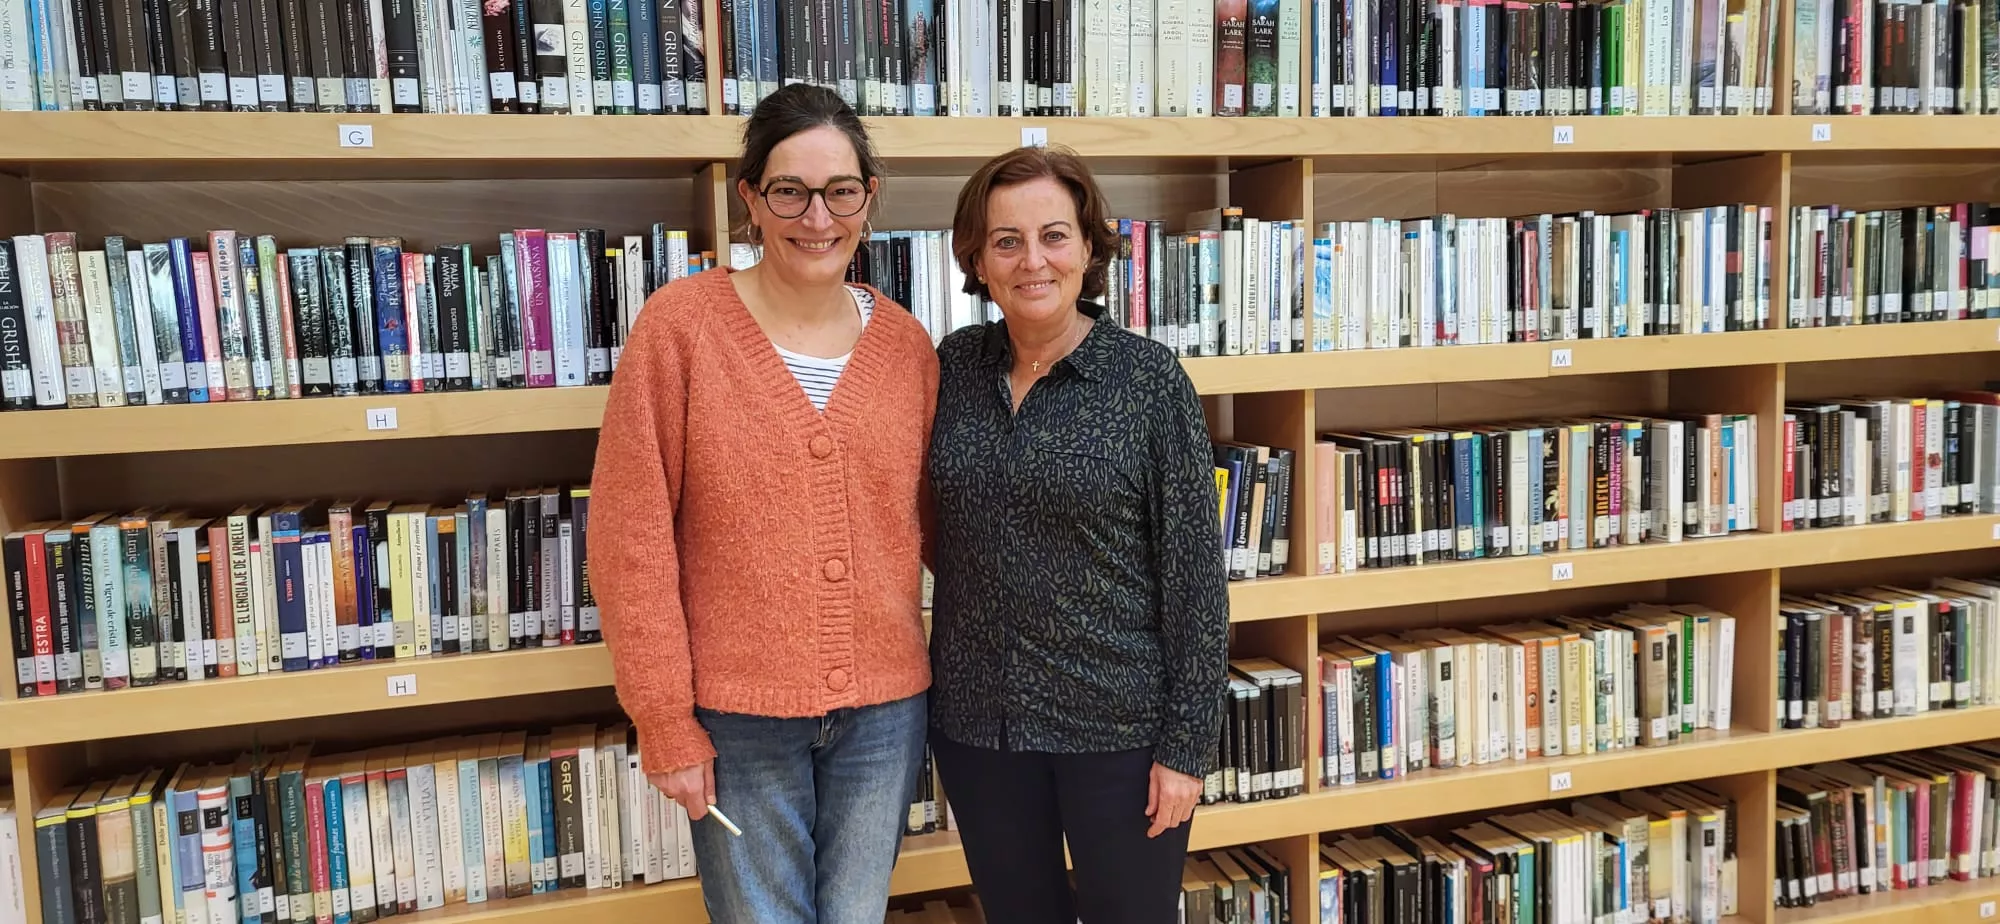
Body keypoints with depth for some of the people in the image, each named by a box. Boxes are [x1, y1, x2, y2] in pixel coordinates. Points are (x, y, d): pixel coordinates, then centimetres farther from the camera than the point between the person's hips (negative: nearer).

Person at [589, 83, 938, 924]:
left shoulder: (905, 343, 2)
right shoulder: (680, 325, -8)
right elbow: (630, 538, -8)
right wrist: (665, 723, -9)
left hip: (885, 709, 3)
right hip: (738, 716, -3)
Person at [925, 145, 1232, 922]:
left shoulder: (1149, 379, -11)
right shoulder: (954, 365, 0)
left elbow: (1195, 571, -10)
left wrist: (1189, 743, -11)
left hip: (1119, 724, -3)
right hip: (974, 717, 4)